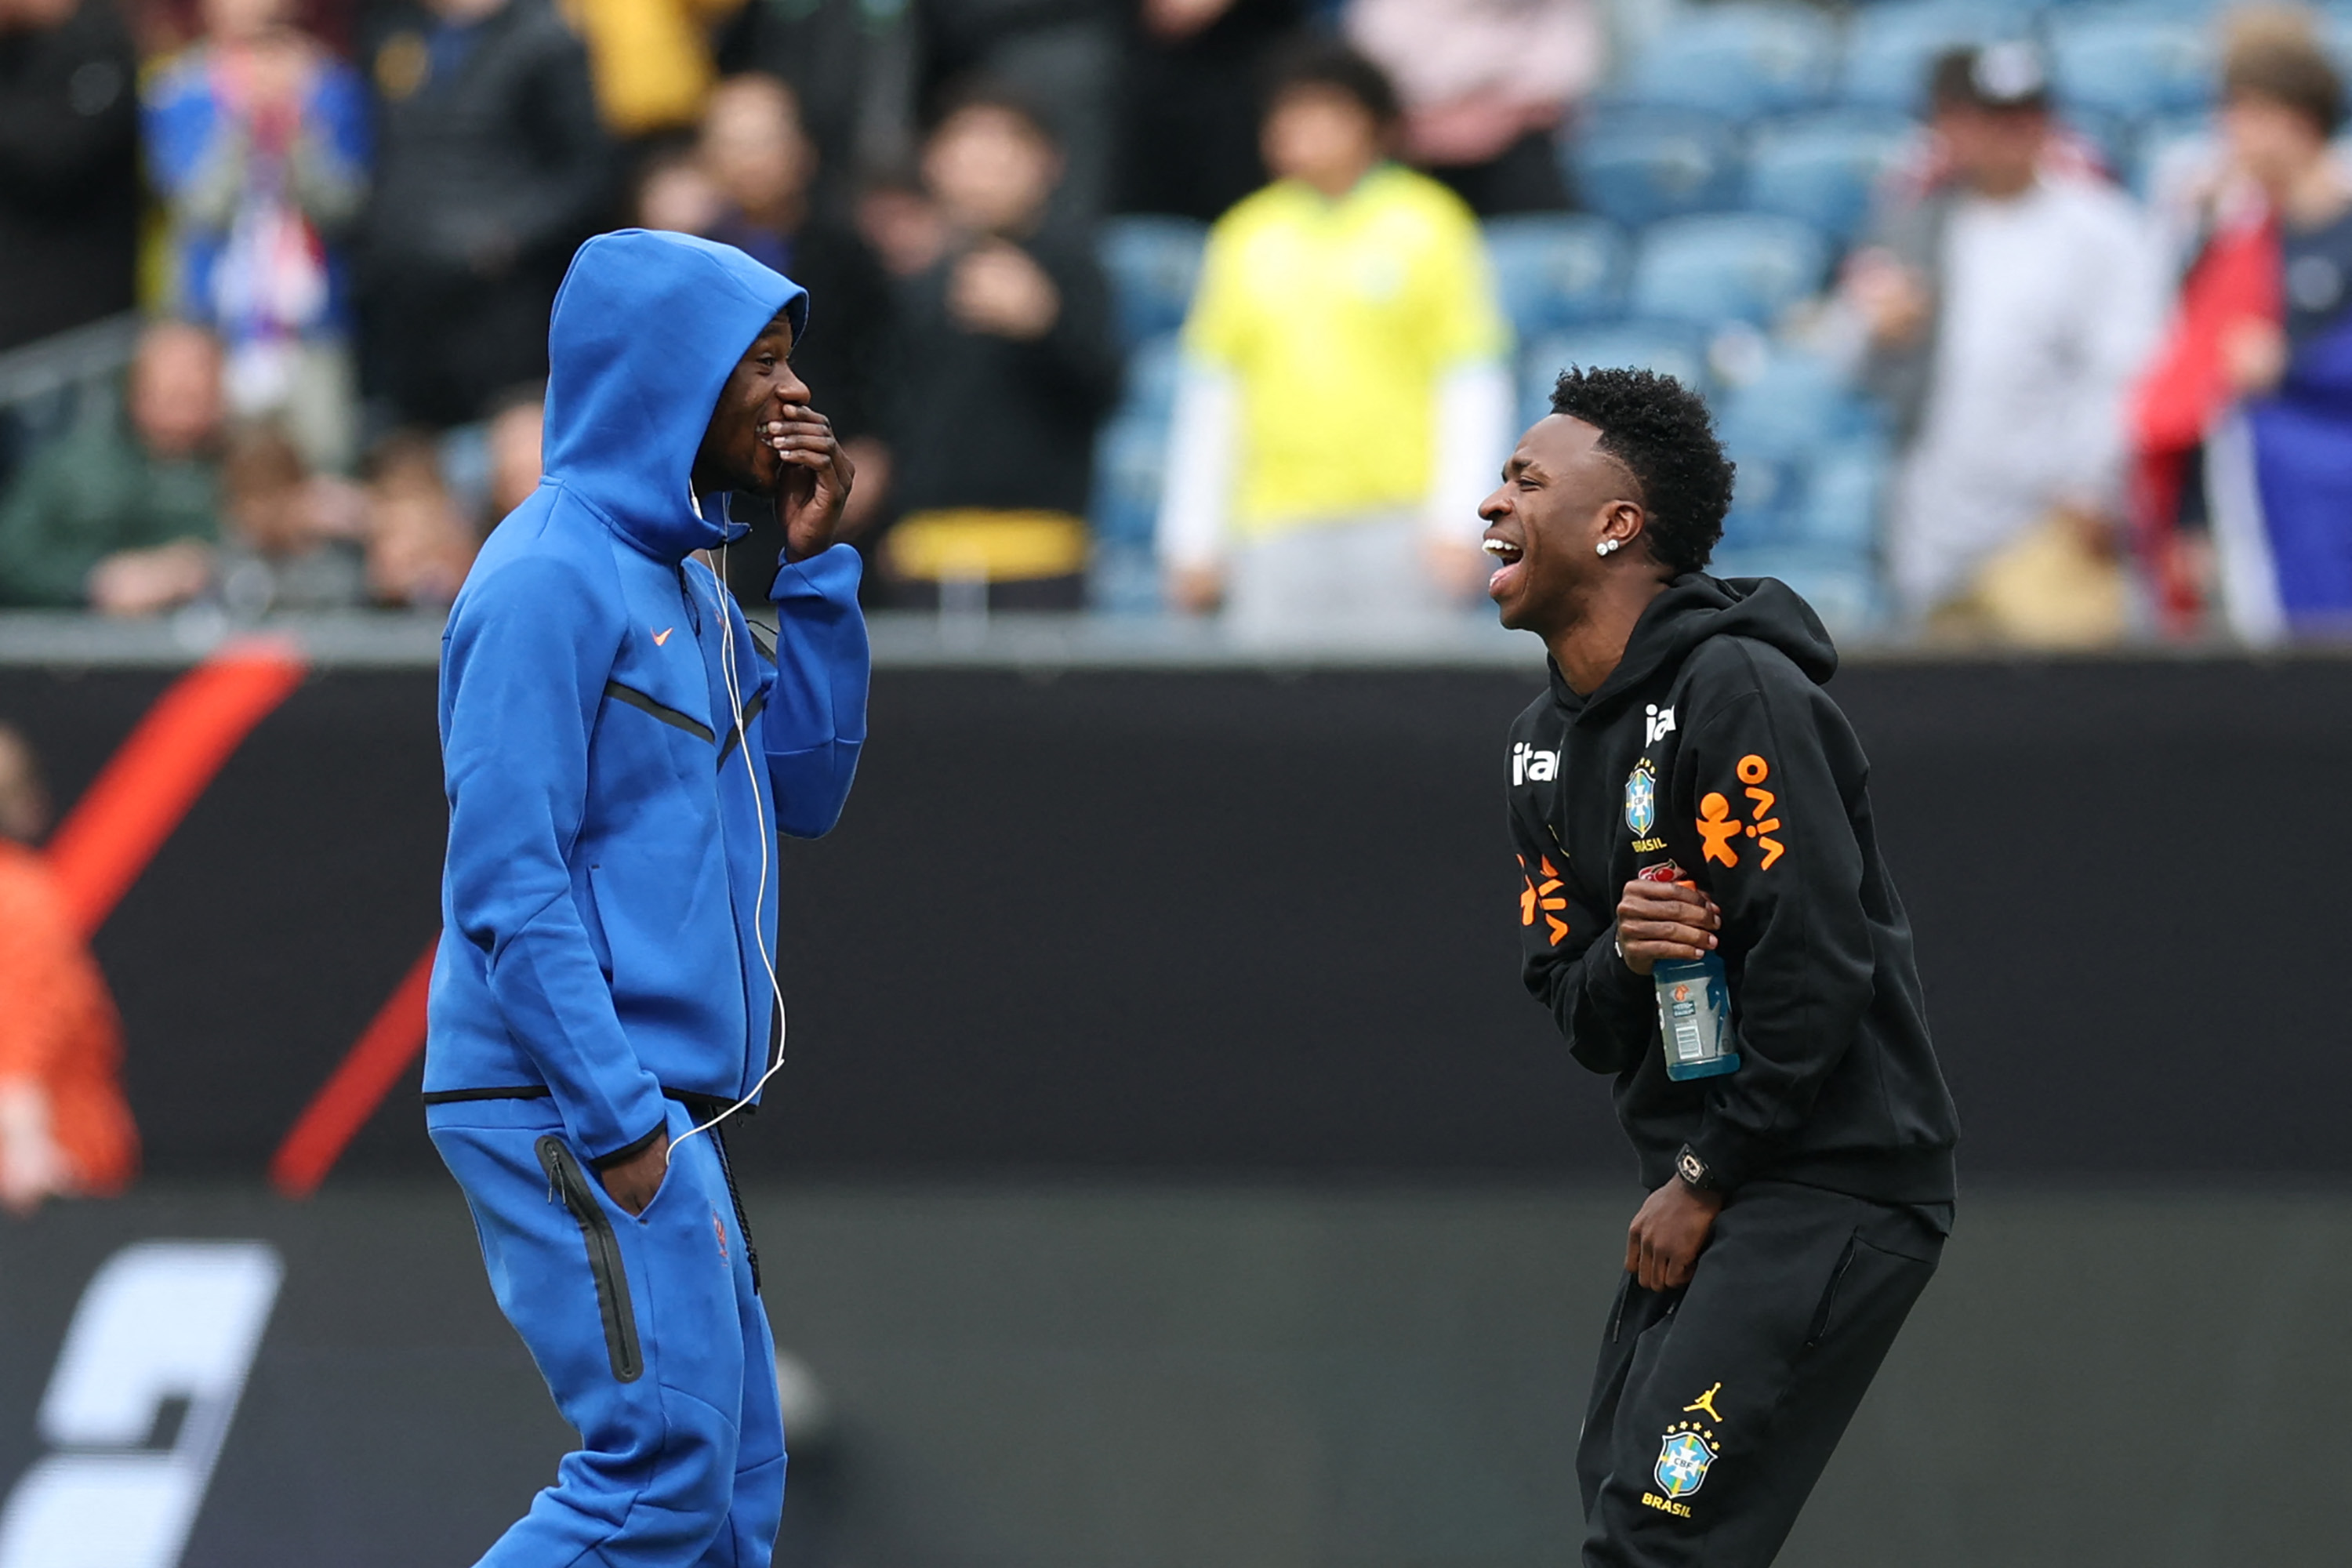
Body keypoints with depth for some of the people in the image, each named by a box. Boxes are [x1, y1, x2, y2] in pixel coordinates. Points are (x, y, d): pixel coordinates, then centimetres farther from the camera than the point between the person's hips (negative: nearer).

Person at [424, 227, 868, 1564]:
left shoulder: (685, 585, 16)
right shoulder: (551, 579, -13)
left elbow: (805, 789, 16)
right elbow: (508, 879, -18)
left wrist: (814, 565, 6)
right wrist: (622, 1127, -22)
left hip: (663, 1115, 10)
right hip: (569, 1106, -10)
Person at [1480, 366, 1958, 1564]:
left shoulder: (1737, 691, -16)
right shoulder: (1546, 744, 13)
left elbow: (1815, 969, -21)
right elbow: (1575, 1015, 13)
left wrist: (1705, 1179, -14)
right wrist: (1620, 957, -12)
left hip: (1834, 1183, -10)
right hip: (1703, 1191, 10)